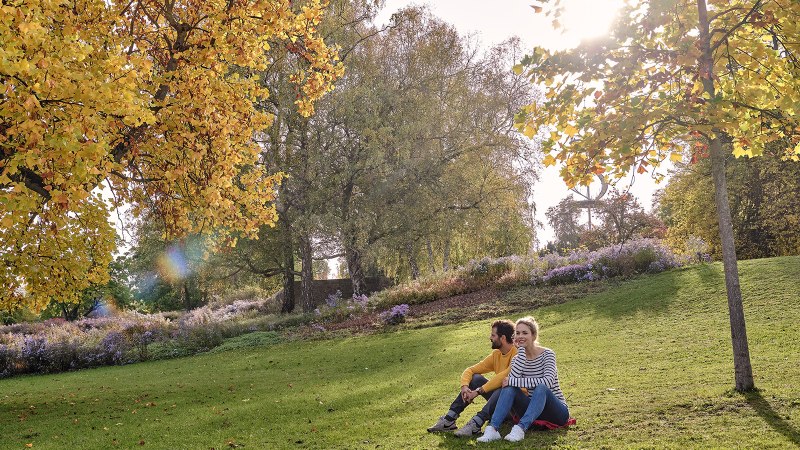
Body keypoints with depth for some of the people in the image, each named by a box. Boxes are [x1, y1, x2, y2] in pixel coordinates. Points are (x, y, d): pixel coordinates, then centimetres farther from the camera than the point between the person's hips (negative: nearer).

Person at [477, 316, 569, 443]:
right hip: (534, 410, 4)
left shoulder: (547, 354, -9)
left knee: (541, 387, -35)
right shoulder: (517, 359, 3)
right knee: (509, 387, -20)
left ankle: (520, 428, -45)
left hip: (557, 412, -4)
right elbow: (512, 379, -20)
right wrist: (521, 349, -17)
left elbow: (548, 382, -28)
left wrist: (512, 381, -27)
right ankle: (493, 429, -34)